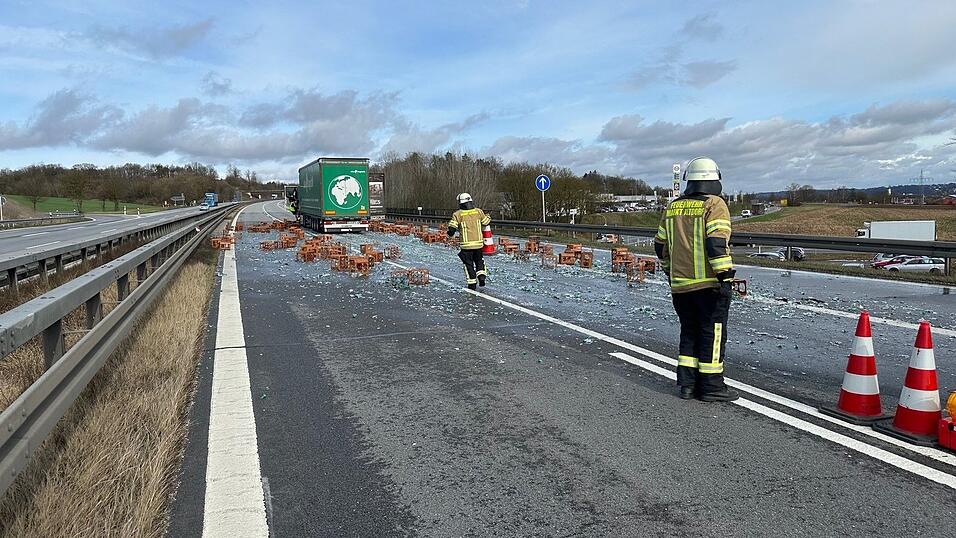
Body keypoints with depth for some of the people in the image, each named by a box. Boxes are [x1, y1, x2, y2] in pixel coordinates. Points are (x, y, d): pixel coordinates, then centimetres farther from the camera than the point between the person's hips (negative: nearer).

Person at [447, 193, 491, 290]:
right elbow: (486, 222, 14)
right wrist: (488, 217, 36)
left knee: (469, 264, 9)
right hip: (478, 243, 2)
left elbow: (452, 228, -11)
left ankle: (472, 284, 10)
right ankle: (482, 276, 6)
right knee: (479, 260, 23)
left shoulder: (458, 214, -8)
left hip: (466, 244, -2)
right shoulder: (478, 211, 0)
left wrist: (450, 234, 11)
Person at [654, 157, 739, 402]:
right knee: (713, 333, 3)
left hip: (680, 283, 6)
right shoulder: (714, 205, -7)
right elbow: (717, 243, -19)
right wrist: (726, 277, -17)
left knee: (689, 332, 15)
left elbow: (661, 245, 16)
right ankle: (711, 386, 7)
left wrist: (670, 272, 27)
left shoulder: (672, 207, 11)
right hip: (709, 282, -5)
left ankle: (686, 383, 16)